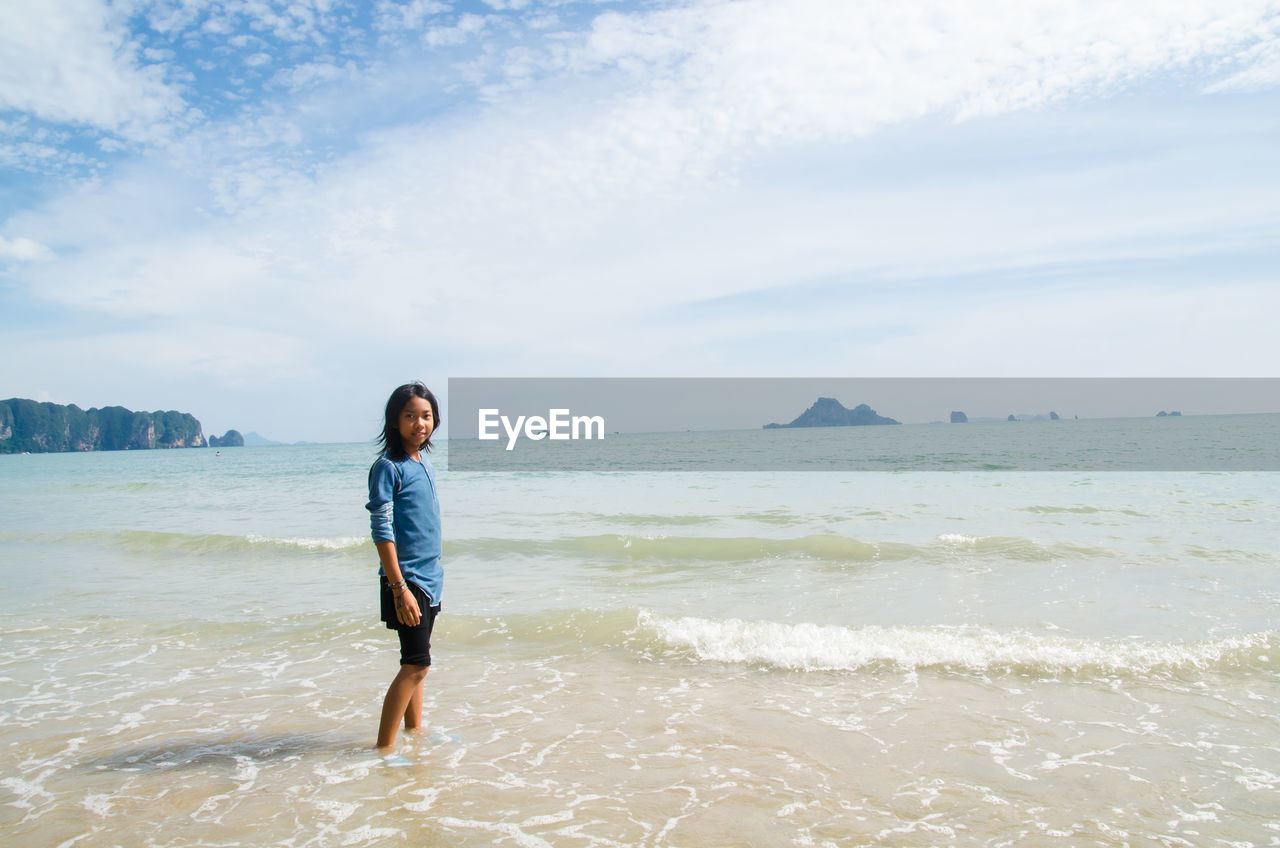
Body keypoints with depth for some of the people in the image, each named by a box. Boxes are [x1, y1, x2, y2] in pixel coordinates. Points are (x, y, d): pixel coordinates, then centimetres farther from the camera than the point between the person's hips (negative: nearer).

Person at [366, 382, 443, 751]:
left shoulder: (426, 467, 12)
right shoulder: (387, 467, -12)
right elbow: (382, 531, -16)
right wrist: (400, 588, -21)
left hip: (430, 581, 8)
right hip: (406, 579, -8)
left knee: (415, 664, 15)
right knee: (417, 664, -9)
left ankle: (414, 732, 26)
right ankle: (383, 748, -2)